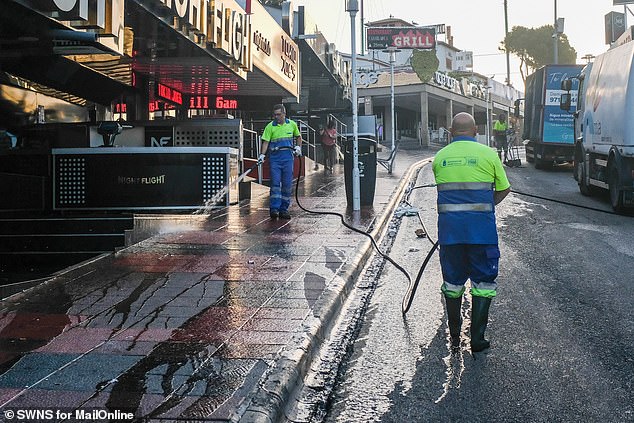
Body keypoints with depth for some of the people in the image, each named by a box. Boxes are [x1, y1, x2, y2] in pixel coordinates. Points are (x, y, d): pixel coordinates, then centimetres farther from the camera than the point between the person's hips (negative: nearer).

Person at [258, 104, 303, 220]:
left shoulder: (292, 124, 9)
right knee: (275, 182, -9)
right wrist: (262, 155, -15)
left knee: (287, 184, 2)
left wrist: (298, 147, 9)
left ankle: (284, 209, 9)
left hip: (288, 156, 2)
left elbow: (298, 136, 25)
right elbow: (265, 142, -3)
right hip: (275, 156, -2)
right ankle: (274, 209, -10)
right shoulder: (270, 126, 1)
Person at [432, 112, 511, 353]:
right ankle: (477, 340, 10)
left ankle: (454, 337, 23)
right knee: (483, 282, 8)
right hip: (481, 227, -2)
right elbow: (504, 189, 5)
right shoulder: (488, 154, -1)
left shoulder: (439, 157, 6)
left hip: (449, 227, 3)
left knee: (452, 282, 15)